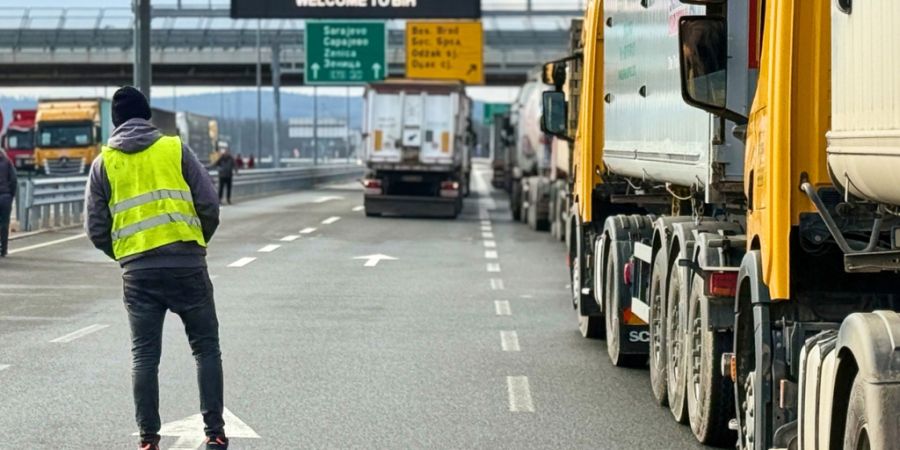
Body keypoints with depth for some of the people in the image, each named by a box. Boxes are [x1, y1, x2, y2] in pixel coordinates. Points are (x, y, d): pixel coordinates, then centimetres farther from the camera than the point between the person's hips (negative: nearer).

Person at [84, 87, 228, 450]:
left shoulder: (104, 163, 7)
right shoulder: (175, 149, 4)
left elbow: (96, 229, 6)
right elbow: (209, 204, 0)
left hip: (137, 271, 1)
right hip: (186, 264, -1)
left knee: (144, 356, 8)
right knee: (206, 348, 9)